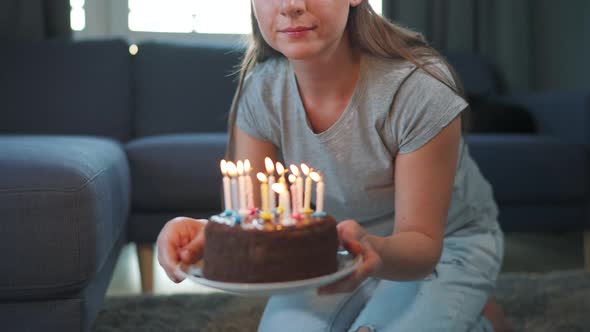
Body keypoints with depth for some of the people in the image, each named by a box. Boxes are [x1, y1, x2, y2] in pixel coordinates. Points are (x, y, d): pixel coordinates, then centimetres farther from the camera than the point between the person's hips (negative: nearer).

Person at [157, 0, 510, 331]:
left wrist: (375, 250, -48)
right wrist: (208, 233, -39)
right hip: (335, 246, 3)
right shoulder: (260, 91, -16)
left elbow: (423, 242, -24)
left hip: (445, 247, -3)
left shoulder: (418, 90, -29)